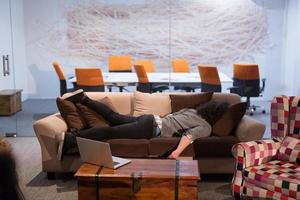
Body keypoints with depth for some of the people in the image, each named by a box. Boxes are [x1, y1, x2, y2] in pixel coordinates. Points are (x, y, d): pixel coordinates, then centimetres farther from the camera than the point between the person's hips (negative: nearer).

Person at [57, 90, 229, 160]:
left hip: (152, 119, 8)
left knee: (114, 117, 15)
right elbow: (190, 135, -23)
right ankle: (71, 138, -22)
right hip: (152, 129, -8)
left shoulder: (192, 110, 20)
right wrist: (177, 152, -34)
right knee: (110, 132, -16)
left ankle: (83, 98, 13)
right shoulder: (206, 128, -5)